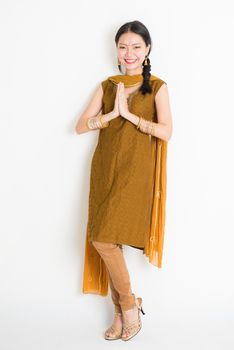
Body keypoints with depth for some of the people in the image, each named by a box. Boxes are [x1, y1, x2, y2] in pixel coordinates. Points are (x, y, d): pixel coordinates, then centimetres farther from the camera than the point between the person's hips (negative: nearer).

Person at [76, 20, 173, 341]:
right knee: (106, 242, 4)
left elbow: (166, 132, -11)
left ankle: (128, 306, 9)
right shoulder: (107, 86, 11)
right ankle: (123, 309, 18)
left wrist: (129, 114, -15)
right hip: (104, 170, 5)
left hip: (134, 172, -4)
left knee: (104, 239, -12)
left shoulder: (157, 87, 1)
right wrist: (112, 113, -10)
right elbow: (80, 126, 4)